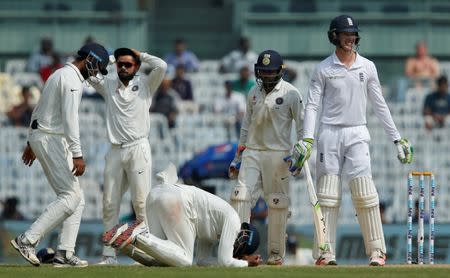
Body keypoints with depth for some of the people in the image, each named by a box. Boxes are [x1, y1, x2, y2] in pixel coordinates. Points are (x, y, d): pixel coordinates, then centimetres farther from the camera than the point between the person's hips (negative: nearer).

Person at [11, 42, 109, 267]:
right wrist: (77, 155, -26)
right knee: (70, 196, -13)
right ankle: (27, 240, -17)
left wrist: (32, 142, 29)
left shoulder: (59, 74, 19)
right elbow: (70, 118, -23)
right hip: (52, 140, -11)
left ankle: (65, 253, 3)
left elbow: (38, 109, 25)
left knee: (76, 197, 9)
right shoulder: (72, 79, -14)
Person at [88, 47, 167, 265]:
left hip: (138, 148, -4)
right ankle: (109, 255, 5)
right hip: (115, 151, 4)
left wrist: (140, 55, 5)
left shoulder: (145, 85, 7)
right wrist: (111, 57, 13)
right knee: (110, 204, 2)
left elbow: (161, 66, -9)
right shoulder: (108, 85, 15)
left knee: (141, 202, -10)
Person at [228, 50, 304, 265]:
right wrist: (237, 157, 17)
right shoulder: (254, 93, 13)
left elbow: (301, 125, -2)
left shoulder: (291, 94, -2)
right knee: (241, 195, -9)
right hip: (252, 152, 4)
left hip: (278, 154, -4)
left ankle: (276, 253, 4)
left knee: (277, 203, -2)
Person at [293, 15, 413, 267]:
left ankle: (377, 250, -6)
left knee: (365, 193, -10)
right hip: (330, 134, 0)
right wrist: (307, 139, -13)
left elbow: (379, 105, 10)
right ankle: (326, 253, -1)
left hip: (357, 135, 0)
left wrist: (397, 139, 7)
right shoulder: (323, 69, 3)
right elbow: (312, 105, 0)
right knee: (328, 195, -2)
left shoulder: (367, 67, 7)